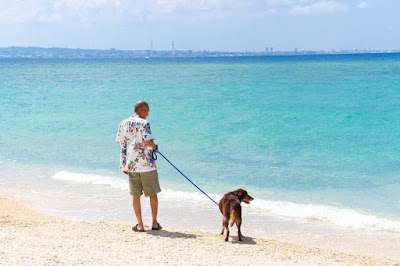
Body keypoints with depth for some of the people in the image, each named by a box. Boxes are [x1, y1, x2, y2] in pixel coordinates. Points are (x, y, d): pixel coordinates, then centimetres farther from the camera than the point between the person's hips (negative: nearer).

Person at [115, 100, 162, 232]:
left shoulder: (123, 124, 8)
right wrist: (155, 147, 3)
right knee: (153, 193, 8)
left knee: (136, 195, 8)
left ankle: (140, 225, 7)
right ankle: (155, 223, 12)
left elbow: (121, 143, 10)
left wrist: (125, 166, 15)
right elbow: (148, 141, -19)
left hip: (131, 164, 5)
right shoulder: (143, 123, -9)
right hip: (146, 164, -5)